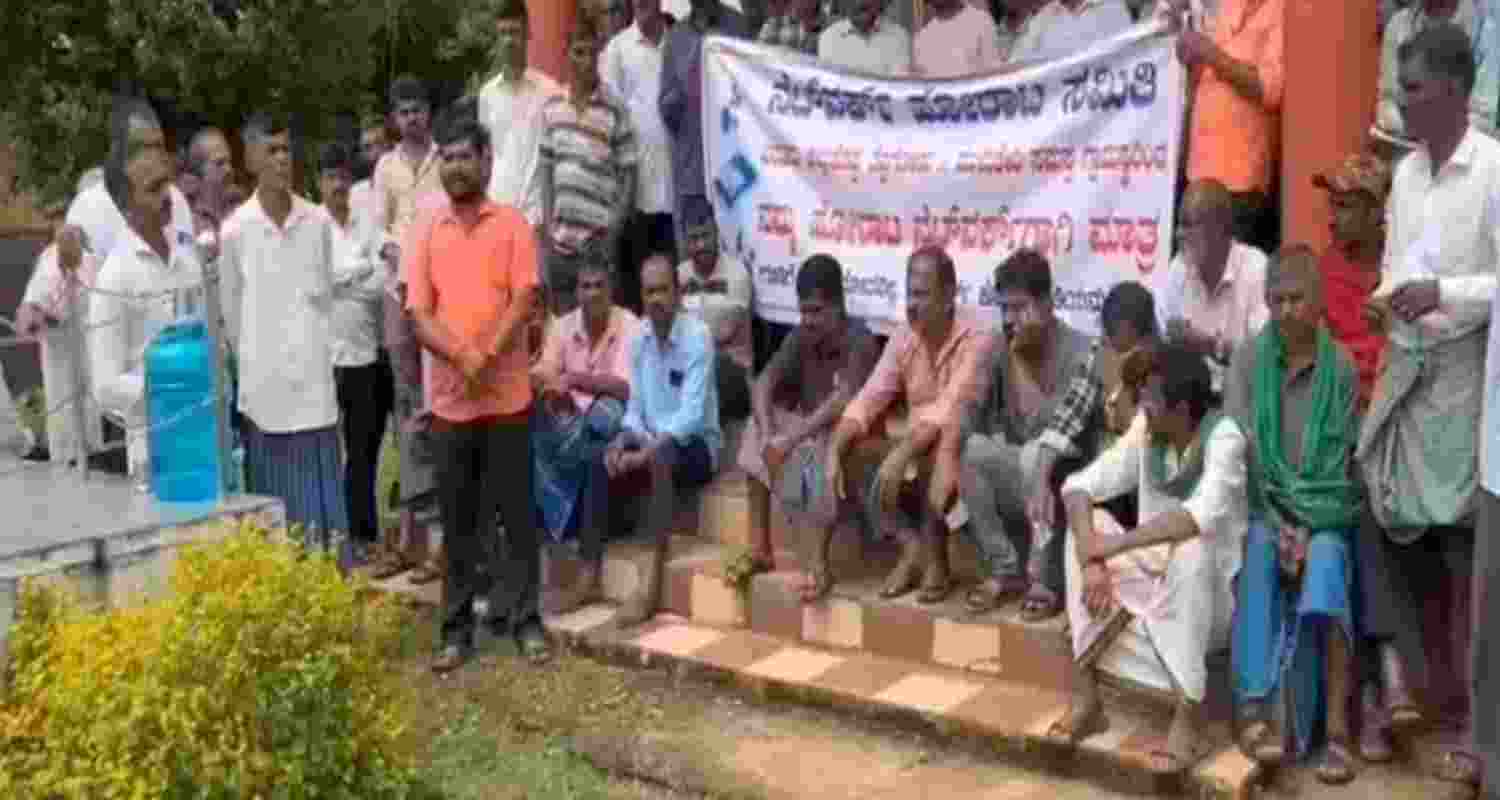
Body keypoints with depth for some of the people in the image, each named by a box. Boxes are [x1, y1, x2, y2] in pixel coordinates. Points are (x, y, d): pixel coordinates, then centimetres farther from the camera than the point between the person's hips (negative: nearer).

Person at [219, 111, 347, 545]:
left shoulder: (318, 222, 2)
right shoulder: (234, 231, -4)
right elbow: (231, 316, 5)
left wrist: (312, 351, 13)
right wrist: (254, 366, 9)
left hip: (315, 389, 2)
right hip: (264, 393, -2)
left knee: (324, 516, 5)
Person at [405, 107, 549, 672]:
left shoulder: (512, 224, 0)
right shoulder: (427, 233, 7)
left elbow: (525, 300, -8)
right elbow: (419, 315, 0)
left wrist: (488, 356, -20)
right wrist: (462, 357, -17)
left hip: (507, 397, -2)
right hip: (449, 401, 2)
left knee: (516, 513, 5)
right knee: (457, 520, 8)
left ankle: (524, 619, 15)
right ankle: (458, 628, 17)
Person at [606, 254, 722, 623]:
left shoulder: (697, 336, -17)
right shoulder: (639, 338, 4)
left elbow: (691, 414, -24)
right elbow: (636, 407, 7)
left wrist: (647, 451, -33)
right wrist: (624, 439, -14)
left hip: (697, 442, -6)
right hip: (653, 440, 6)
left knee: (659, 461, -36)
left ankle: (653, 585, -36)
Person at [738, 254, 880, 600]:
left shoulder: (860, 341, -20)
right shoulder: (800, 337, 0)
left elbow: (842, 403, -33)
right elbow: (763, 383, -10)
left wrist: (790, 439, -39)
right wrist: (768, 434, -29)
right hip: (808, 432, 7)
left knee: (828, 453, -37)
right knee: (758, 429, -14)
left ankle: (820, 561, -32)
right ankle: (759, 545, -13)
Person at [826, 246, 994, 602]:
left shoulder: (975, 340, -19)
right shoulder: (903, 337, -1)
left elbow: (948, 413, -30)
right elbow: (868, 400, -6)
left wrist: (900, 456, -42)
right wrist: (834, 452, -22)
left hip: (962, 451, -6)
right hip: (916, 446, 6)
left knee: (933, 457, -38)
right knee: (852, 454, -16)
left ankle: (936, 557, -16)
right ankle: (913, 547, -10)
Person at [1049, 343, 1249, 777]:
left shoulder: (1223, 438, -21)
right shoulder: (1146, 432, -4)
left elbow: (1200, 517, -38)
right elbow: (1079, 486, -8)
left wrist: (1116, 545, -33)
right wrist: (1090, 557, -23)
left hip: (1211, 591, -6)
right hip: (1154, 578, 6)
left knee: (1189, 546, -36)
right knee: (1089, 524, -16)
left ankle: (1188, 719, -26)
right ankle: (1084, 698, -15)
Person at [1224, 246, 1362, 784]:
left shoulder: (1341, 368, -1)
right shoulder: (1248, 359, -1)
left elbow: (1342, 462, -2)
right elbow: (1238, 451, -5)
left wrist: (1308, 528, -14)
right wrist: (1277, 524, -13)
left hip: (1325, 513, 0)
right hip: (1265, 507, 1)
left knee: (1325, 564, -31)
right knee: (1259, 551, -31)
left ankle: (1336, 728, -31)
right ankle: (1254, 707, -35)